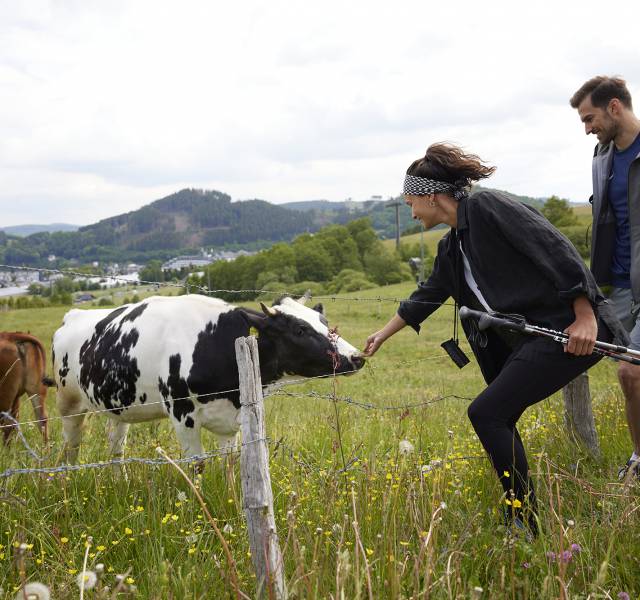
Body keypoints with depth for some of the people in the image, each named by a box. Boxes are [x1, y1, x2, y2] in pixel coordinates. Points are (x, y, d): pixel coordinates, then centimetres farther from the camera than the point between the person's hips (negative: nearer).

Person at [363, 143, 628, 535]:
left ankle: (526, 523, -2)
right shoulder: (452, 248, 16)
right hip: (526, 340, 9)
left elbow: (556, 249, -18)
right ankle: (520, 519, 24)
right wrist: (382, 336, 40)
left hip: (569, 330, -9)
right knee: (498, 420, 11)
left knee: (486, 413, -12)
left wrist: (586, 317, -22)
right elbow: (426, 297, 31)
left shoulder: (486, 208, -12)